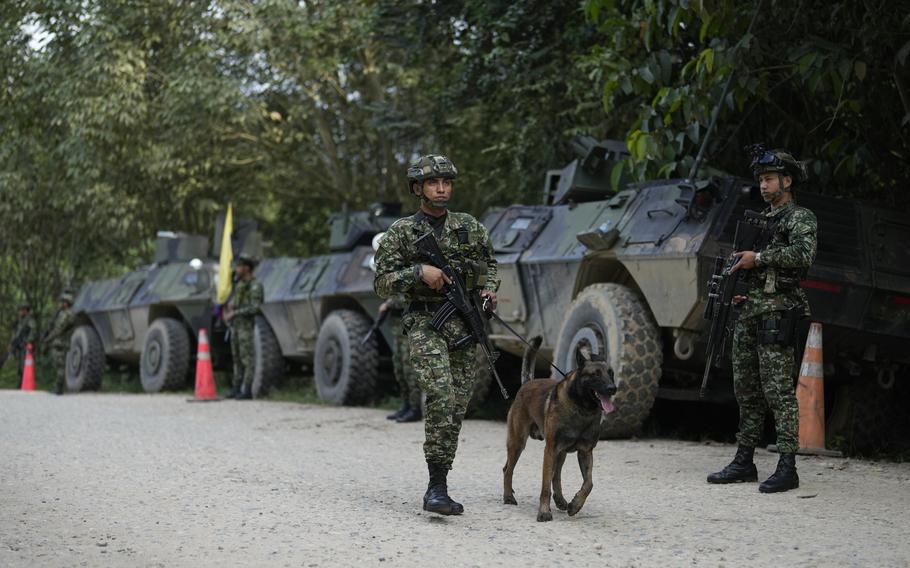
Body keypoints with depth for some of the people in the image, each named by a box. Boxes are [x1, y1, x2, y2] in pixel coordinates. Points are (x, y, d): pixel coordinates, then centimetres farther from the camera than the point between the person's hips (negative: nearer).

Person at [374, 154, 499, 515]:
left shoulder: (470, 228, 10)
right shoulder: (401, 233, 2)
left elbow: (489, 262, 25)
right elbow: (382, 284, -1)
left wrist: (489, 289, 5)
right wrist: (419, 271, -16)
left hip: (464, 324, 4)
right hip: (425, 324, -4)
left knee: (456, 407, 4)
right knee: (440, 395, -24)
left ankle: (437, 491, 15)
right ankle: (437, 486, -20)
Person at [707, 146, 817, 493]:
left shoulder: (801, 218, -2)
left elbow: (803, 254, -20)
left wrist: (758, 257, -16)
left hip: (777, 313, -8)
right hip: (748, 313, 8)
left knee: (779, 391, -11)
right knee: (746, 391, 10)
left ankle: (787, 467, -10)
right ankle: (744, 462, 16)